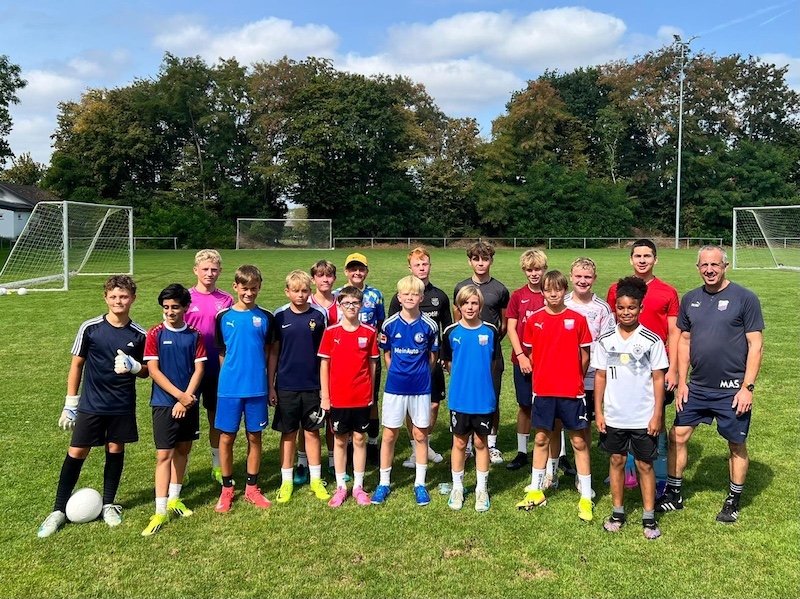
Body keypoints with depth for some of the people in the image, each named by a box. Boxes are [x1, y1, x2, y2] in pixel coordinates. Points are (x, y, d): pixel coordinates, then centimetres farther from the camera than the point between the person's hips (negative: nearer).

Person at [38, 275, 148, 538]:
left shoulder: (139, 335, -5)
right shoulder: (90, 328, -8)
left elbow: (145, 371, 5)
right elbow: (77, 364, 1)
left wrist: (133, 366, -19)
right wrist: (70, 403, 1)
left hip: (123, 406, 1)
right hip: (91, 405, -1)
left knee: (115, 450, 10)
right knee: (76, 452, 1)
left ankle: (108, 504, 27)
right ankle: (59, 510, 15)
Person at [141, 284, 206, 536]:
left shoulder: (194, 335, 1)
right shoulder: (155, 334, -5)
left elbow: (199, 369, -1)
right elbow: (153, 370, -9)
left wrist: (187, 399, -11)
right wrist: (180, 395, -14)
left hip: (189, 402, 3)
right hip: (163, 402, -3)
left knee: (183, 449, 13)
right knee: (164, 454, -5)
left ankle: (174, 498, 29)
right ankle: (161, 510, -2)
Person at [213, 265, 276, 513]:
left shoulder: (265, 318, 1)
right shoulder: (224, 317, 1)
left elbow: (269, 352, 7)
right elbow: (222, 353, 9)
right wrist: (227, 378, 6)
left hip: (257, 388, 0)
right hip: (229, 387, 0)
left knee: (254, 436, 9)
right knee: (226, 437, 5)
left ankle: (252, 488, 23)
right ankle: (227, 489, 21)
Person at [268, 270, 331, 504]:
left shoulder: (319, 315, -2)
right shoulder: (279, 316, -2)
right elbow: (273, 353, 2)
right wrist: (270, 386, 0)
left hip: (312, 386, 0)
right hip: (286, 386, 0)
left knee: (312, 432, 10)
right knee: (288, 434, 10)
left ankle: (316, 480, 22)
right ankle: (286, 481, 22)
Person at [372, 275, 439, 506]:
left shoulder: (429, 326, -6)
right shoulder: (390, 324, -5)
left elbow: (432, 356, 6)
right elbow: (387, 354, 8)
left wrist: (420, 375, 7)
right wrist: (397, 374, 8)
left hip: (421, 387, 0)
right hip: (394, 386, 0)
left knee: (420, 435, 9)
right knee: (389, 435, 7)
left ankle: (420, 484, 22)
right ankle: (384, 483, 20)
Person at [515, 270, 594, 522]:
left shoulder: (577, 319, -4)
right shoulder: (534, 320, 0)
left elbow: (584, 355, 2)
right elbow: (530, 353, 9)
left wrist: (574, 380, 6)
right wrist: (544, 377, 8)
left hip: (572, 391, -2)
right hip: (542, 390, 2)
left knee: (579, 441, 5)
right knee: (541, 439, 13)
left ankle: (586, 497, 15)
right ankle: (535, 491, 26)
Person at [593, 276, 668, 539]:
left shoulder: (652, 341, -7)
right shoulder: (604, 340, 0)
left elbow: (658, 379, -3)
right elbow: (600, 376, 4)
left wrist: (657, 415, -6)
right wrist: (598, 412, 1)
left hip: (644, 417, -2)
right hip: (613, 416, 2)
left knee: (645, 465, 7)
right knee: (617, 461, 13)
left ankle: (649, 517, 20)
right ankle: (617, 512, 26)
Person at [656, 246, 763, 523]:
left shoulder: (745, 298, -8)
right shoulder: (690, 299, 5)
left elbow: (755, 345, -9)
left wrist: (748, 387, -13)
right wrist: (681, 382, 6)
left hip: (732, 390, -4)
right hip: (697, 387, 4)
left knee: (737, 445, 9)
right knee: (677, 436, 5)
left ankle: (733, 501, 28)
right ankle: (674, 495, 20)